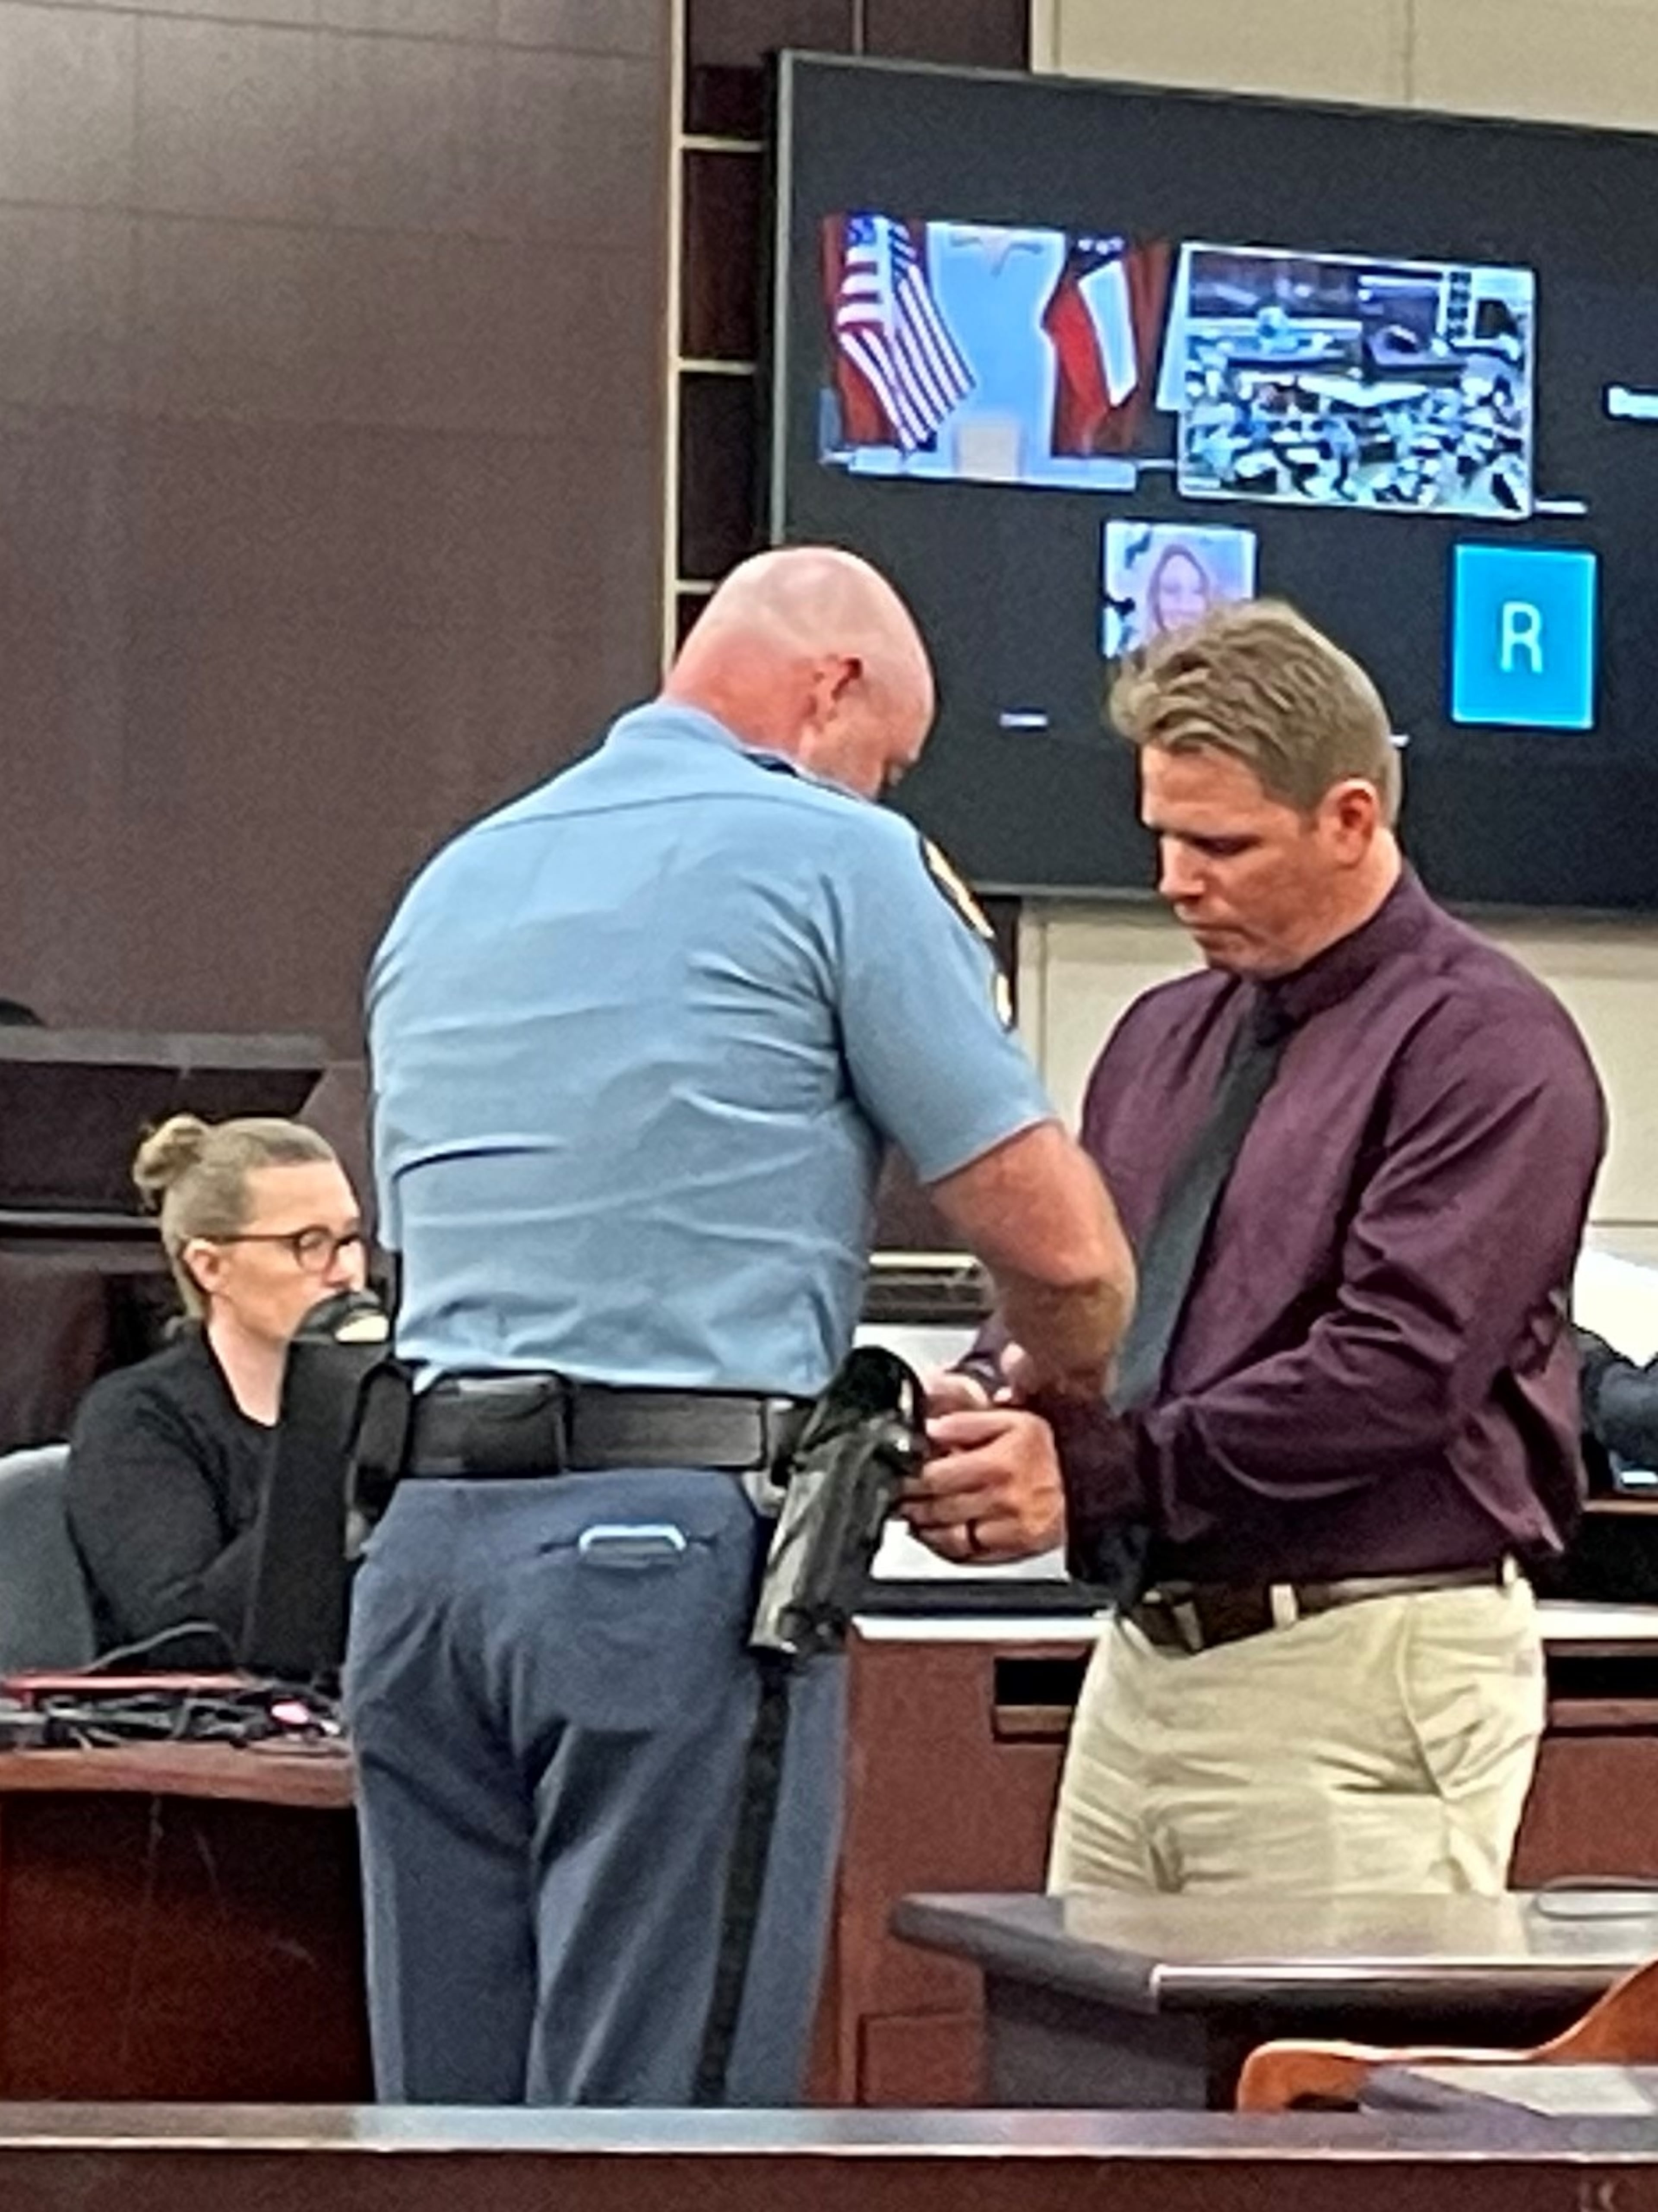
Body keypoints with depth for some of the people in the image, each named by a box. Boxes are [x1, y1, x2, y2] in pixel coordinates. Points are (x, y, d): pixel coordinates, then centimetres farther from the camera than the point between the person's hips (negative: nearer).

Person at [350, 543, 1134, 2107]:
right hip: (677, 1539, -7)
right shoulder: (838, 859, 0)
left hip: (420, 1535, 7)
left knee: (447, 2122, 9)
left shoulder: (449, 888, 21)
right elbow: (1062, 1253, -3)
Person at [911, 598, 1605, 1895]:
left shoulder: (1484, 1046, -8)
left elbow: (1399, 1370, -17)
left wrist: (1091, 1466, -19)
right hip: (1145, 1659, 7)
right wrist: (990, 1415, -5)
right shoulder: (1164, 1037, 17)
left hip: (1357, 1687, -7)